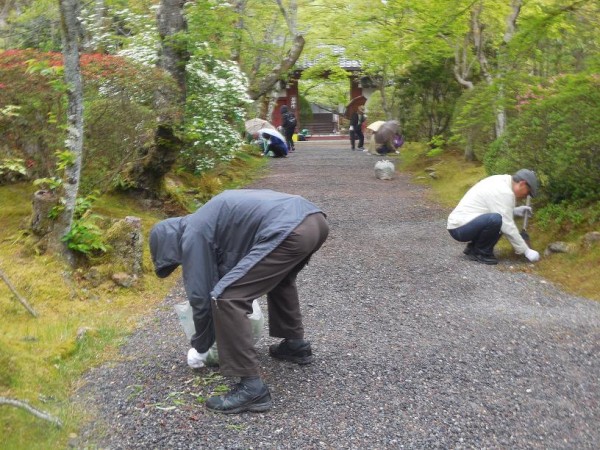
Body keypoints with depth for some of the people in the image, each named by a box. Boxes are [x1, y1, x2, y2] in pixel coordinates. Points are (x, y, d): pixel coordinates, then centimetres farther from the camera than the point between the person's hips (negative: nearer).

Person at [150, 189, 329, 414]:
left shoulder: (193, 235, 7)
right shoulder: (207, 218, 33)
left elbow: (201, 297, 9)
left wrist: (200, 348, 24)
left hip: (288, 232, -10)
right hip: (315, 219, 10)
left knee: (226, 299, -4)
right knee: (277, 276, 38)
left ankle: (252, 388, -2)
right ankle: (296, 345, 44)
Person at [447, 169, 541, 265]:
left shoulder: (499, 182, 11)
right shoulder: (504, 192, -18)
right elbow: (508, 227, -19)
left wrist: (515, 211, 14)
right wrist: (526, 250, -11)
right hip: (459, 228, -10)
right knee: (495, 219, -32)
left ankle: (473, 248, 12)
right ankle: (480, 253, -8)